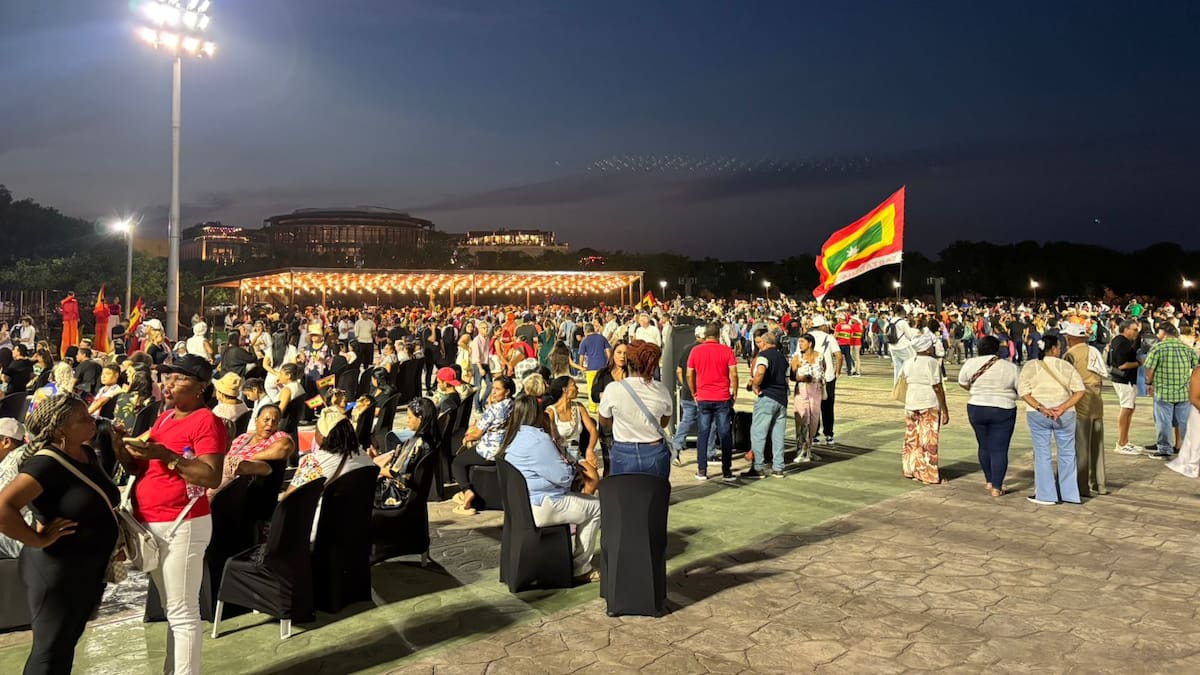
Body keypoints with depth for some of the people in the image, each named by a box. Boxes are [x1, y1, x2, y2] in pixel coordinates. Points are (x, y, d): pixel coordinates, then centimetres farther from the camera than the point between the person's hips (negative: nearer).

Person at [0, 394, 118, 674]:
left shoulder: (87, 454, 5)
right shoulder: (47, 463, -21)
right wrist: (38, 539, -23)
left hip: (89, 569, 8)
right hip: (57, 571, -8)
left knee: (67, 644, 20)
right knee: (51, 650, 4)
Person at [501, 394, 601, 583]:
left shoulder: (512, 438, 9)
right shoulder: (537, 439, -21)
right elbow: (564, 477, -18)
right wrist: (569, 464, 2)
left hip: (520, 506, 10)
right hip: (539, 510, -10)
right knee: (595, 506, 3)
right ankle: (581, 570, 9)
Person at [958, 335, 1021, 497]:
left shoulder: (970, 363, -4)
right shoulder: (1011, 367, -7)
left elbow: (962, 383, 8)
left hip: (976, 409, 2)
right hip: (1003, 411, -2)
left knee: (984, 446, 17)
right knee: (999, 449, 2)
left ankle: (989, 481, 26)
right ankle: (996, 487, 2)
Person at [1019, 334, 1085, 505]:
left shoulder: (1031, 366, -1)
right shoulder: (1066, 366, 2)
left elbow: (1023, 391, -11)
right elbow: (1079, 391, -6)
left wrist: (1041, 408, -15)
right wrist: (1062, 408, -14)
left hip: (1038, 415, -1)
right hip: (1065, 415, 1)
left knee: (1042, 453, 6)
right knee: (1067, 453, 13)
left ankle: (1046, 495, 8)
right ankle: (1070, 494, 20)